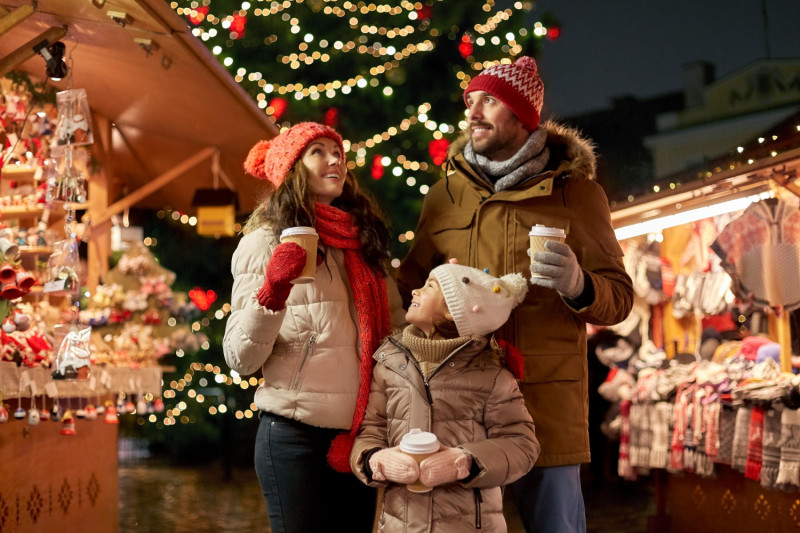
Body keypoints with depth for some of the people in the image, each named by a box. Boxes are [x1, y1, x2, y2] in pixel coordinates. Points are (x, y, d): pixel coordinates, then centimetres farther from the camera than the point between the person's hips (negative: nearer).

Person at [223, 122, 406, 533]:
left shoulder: (364, 241, 10)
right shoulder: (265, 242, -4)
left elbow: (397, 329, 14)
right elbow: (241, 359, -10)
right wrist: (272, 290, -26)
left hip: (362, 435, 5)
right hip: (296, 437, -5)